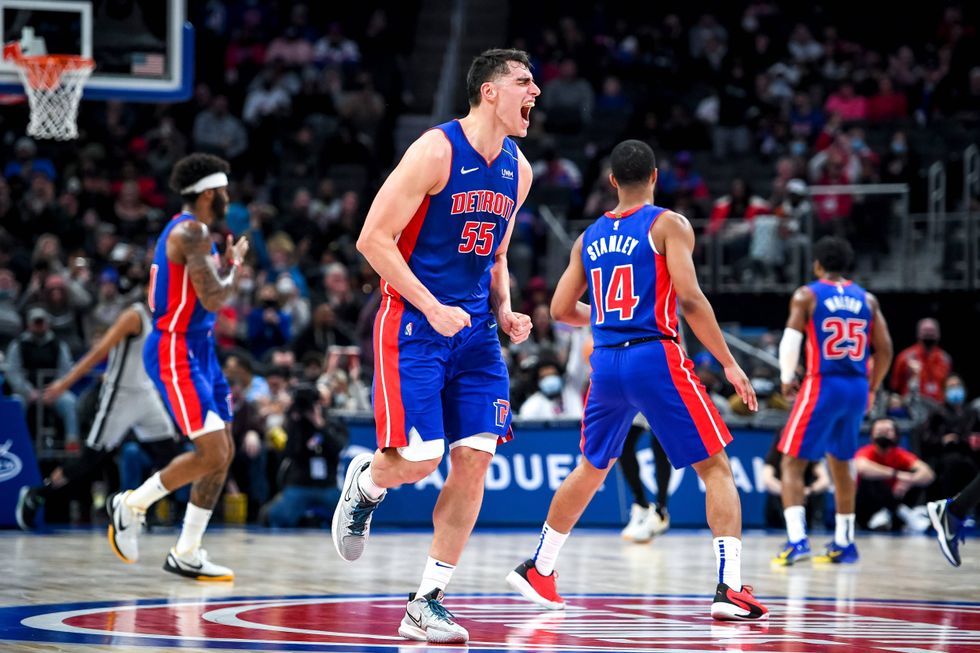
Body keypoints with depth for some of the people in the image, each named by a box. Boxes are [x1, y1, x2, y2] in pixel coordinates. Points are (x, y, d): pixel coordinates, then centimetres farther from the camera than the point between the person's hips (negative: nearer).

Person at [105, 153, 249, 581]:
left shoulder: (191, 231, 16)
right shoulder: (192, 231, -16)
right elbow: (213, 299, -22)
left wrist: (226, 262, 17)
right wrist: (235, 262, -6)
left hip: (199, 351, 11)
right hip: (175, 354, -11)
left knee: (224, 453, 8)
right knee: (211, 453, -15)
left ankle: (186, 554, 13)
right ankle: (131, 505, 3)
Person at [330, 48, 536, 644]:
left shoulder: (518, 170, 10)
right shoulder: (436, 151, -13)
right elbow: (374, 238, -14)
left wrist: (505, 312, 4)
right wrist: (434, 309, -18)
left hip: (475, 331, 7)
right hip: (414, 325, -6)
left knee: (474, 460, -4)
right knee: (417, 460, -13)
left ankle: (427, 602, 2)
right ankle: (365, 483, 25)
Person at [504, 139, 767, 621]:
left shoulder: (589, 237, 12)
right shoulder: (668, 225, -3)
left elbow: (561, 309, 15)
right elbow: (689, 298, -13)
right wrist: (729, 363, -9)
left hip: (606, 363, 5)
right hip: (655, 356, -5)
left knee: (592, 468, 26)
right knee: (715, 468, 0)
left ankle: (537, 570, 32)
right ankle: (730, 590, -13)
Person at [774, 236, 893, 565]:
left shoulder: (807, 295, -2)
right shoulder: (867, 299, 10)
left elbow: (791, 340, -13)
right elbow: (885, 349, 6)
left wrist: (786, 379, 1)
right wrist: (871, 389, 17)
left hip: (823, 386, -5)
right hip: (856, 389, 5)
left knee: (792, 463, 1)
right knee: (840, 463, 22)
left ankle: (797, 539, -17)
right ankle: (844, 544, 25)